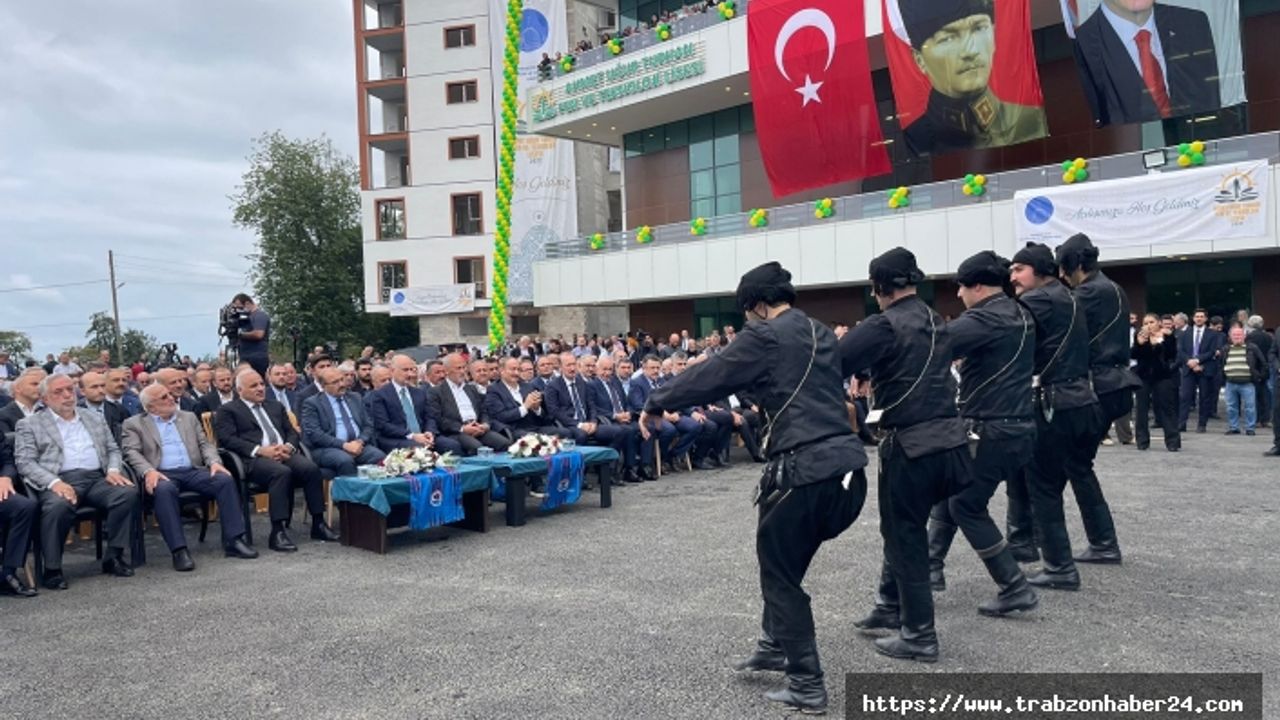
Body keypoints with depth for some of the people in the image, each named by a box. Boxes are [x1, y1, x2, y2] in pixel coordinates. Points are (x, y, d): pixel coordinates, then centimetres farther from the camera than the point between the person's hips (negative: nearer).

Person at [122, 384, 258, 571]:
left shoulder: (189, 417, 23)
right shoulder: (134, 424, 12)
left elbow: (205, 444, 17)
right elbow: (132, 452, -1)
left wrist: (214, 462, -5)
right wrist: (149, 471, -21)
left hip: (193, 471, 4)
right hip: (162, 474, -3)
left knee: (225, 479, -24)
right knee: (164, 490, -38)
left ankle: (233, 540, -23)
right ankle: (179, 550, -37)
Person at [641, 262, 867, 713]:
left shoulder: (765, 336, -5)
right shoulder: (822, 335, 19)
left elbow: (709, 377, -1)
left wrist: (655, 403, 13)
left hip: (805, 471, -8)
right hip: (846, 466, 8)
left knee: (781, 577, 8)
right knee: (785, 564, 25)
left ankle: (806, 686, 12)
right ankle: (775, 645, 37)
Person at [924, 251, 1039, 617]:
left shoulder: (984, 320, -17)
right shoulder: (1021, 315, 12)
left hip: (991, 431, -9)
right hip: (1018, 427, 9)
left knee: (966, 506, 2)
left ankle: (1015, 589, 4)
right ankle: (932, 567, 26)